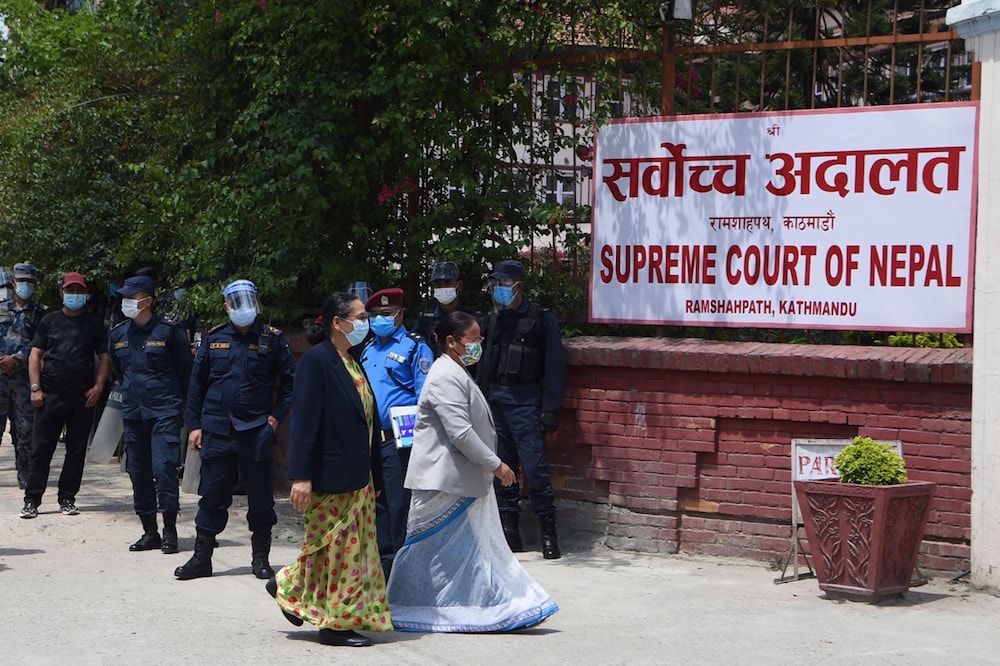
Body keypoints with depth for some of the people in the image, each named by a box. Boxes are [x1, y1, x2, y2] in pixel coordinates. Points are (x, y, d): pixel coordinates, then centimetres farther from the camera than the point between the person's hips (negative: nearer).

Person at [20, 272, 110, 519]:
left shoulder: (94, 324, 11)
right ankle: (32, 500, 0)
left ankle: (67, 498, 12)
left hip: (83, 396, 1)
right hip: (50, 395, -1)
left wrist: (97, 387, -3)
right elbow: (35, 355, 8)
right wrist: (36, 388, -3)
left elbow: (104, 358, 11)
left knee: (77, 449, 3)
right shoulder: (49, 321, 10)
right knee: (41, 448, -3)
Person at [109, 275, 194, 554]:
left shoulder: (169, 330, -6)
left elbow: (186, 369, 2)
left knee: (164, 468, -13)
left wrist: (180, 402, 7)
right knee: (139, 471, 7)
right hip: (133, 413, 6)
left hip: (164, 412, -5)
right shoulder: (119, 333, 8)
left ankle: (170, 532, -6)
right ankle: (150, 532, 15)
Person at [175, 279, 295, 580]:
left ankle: (260, 558, 15)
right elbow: (197, 383, 11)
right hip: (216, 430, 2)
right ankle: (201, 558, 13)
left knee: (260, 496, 4)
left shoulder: (272, 338, 1)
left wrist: (276, 416, -2)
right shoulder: (214, 338, 7)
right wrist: (194, 425, 7)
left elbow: (291, 381, 5)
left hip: (256, 431, -2)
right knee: (212, 494, 5)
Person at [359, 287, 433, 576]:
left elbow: (425, 397, -7)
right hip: (368, 440, 7)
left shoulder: (414, 347, -2)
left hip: (398, 440, -7)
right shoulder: (368, 349, 18)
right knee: (376, 503, 11)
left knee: (399, 504, -5)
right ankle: (383, 560, 20)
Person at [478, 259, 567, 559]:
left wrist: (550, 409, -12)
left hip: (525, 400, -6)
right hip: (494, 399, 6)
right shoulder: (493, 321, 16)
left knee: (535, 466, -11)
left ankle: (549, 532, -4)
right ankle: (510, 532, 13)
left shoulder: (542, 319, -2)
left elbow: (554, 367, -6)